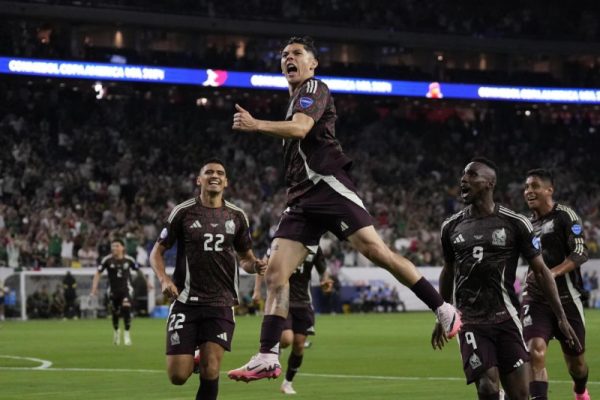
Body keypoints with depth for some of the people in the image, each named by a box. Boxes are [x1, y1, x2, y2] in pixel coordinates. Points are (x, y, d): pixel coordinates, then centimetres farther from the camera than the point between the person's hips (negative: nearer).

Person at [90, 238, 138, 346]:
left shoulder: (128, 259, -6)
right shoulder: (107, 260, -9)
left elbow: (138, 270, 11)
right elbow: (98, 273, -5)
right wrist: (94, 288, -13)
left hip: (126, 289, -1)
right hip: (113, 290, 1)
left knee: (126, 309, -22)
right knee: (115, 313, 7)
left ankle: (127, 333, -9)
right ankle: (116, 331, 39)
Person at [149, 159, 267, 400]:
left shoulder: (236, 216, 9)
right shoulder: (183, 212, 1)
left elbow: (244, 257, 19)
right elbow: (157, 252, 6)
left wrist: (254, 266, -5)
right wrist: (164, 279, -13)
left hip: (221, 303, 1)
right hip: (186, 302, -1)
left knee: (210, 372, -12)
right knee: (178, 376, -6)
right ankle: (191, 359, 30)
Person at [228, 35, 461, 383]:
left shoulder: (314, 88, 2)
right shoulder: (295, 100, 30)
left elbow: (300, 128, -17)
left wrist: (256, 125, -25)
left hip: (328, 184, -8)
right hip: (303, 198, 8)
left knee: (373, 248, -19)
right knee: (275, 272, -5)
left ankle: (443, 310, -11)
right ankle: (268, 358, -10)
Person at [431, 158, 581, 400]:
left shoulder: (515, 224, 0)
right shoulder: (451, 227, 8)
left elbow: (540, 271, 3)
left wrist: (561, 317, -1)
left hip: (505, 317, -1)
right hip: (470, 322, 1)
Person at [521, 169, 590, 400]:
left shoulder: (565, 216, -9)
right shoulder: (529, 222, 11)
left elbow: (581, 253, -20)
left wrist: (554, 272, -32)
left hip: (566, 297, -4)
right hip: (535, 299, 4)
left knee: (575, 359, 12)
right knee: (535, 351, -20)